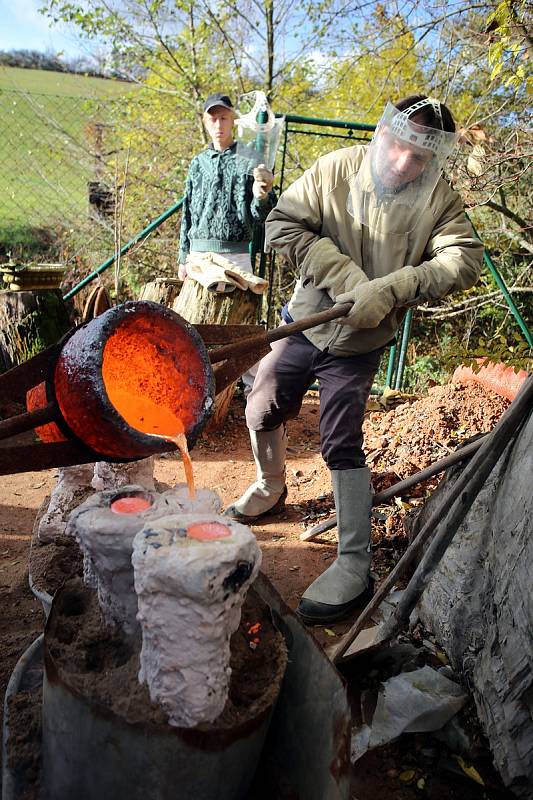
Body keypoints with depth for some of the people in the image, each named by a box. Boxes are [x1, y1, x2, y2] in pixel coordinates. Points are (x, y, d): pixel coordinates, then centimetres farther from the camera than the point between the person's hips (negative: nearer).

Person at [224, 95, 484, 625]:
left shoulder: (438, 200, -9)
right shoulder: (336, 169, -8)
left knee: (341, 446, -8)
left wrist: (388, 289, -34)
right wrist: (347, 276, -23)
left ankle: (355, 566, 3)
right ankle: (269, 490, 42)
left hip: (358, 344, -3)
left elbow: (465, 259, -21)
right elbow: (282, 224, -13)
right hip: (304, 322, 3)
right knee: (262, 411, 11)